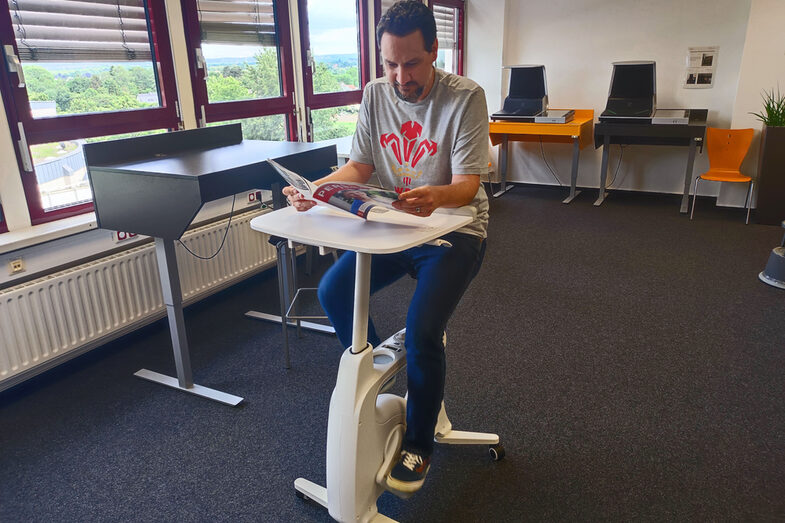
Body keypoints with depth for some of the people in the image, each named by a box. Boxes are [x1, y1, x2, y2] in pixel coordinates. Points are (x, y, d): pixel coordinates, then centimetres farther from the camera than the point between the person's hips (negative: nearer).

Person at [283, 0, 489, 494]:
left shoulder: (466, 96, -15)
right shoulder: (376, 94, 1)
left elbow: (467, 184, -21)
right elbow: (359, 165, -2)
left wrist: (435, 196, -45)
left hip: (454, 229, -5)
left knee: (421, 331, -23)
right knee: (333, 291, -10)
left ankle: (419, 446, 5)